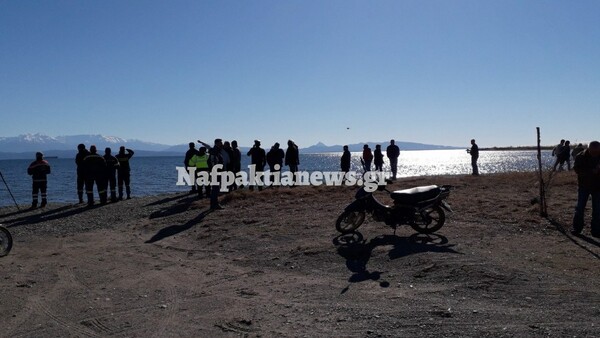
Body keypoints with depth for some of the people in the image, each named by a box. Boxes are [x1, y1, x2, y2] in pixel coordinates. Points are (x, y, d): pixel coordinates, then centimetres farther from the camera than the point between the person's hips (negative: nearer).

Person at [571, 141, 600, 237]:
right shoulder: (581, 157, -11)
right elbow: (577, 170, -15)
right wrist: (592, 172, -25)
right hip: (584, 186, -1)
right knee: (580, 208, 1)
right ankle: (577, 228, 11)